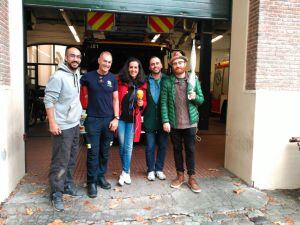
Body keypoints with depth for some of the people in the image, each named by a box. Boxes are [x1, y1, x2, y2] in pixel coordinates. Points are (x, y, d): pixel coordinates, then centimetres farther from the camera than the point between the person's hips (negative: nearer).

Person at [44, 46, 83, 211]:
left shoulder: (77, 74, 10)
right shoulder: (58, 76, -16)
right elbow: (48, 100, -18)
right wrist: (52, 123, -21)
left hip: (75, 124, 8)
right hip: (62, 127, -8)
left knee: (71, 159, 16)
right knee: (60, 161, -1)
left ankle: (67, 185, 32)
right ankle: (56, 194, 12)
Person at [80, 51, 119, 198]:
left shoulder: (112, 78, 5)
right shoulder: (88, 76, -2)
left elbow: (115, 99, 7)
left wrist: (116, 118, -1)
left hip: (109, 120, 3)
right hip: (93, 120, -2)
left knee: (105, 152, 12)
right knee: (93, 152, 1)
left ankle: (101, 177, 28)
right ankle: (92, 182, 14)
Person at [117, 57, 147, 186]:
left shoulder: (142, 84, 3)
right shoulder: (120, 81, -3)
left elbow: (144, 102, 12)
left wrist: (141, 104, -10)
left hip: (133, 119, 0)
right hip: (121, 117, 0)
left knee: (128, 147, 1)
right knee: (122, 145, 9)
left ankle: (125, 173, 13)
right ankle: (126, 172, 27)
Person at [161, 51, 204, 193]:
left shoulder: (194, 80, 2)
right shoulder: (167, 82, -1)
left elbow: (201, 99, 6)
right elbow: (164, 103, -3)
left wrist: (195, 97, -16)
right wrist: (165, 121, -10)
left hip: (190, 122, 0)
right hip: (174, 123, 0)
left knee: (190, 150, 6)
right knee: (177, 149, 12)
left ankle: (192, 178, 19)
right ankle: (180, 175, 27)